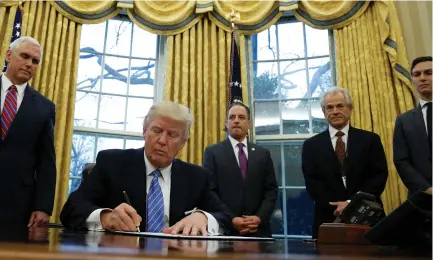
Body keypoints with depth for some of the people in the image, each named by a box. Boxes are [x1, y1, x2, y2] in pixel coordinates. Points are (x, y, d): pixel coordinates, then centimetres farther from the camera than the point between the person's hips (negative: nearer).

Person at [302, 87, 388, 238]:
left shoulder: (370, 139, 5)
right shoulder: (311, 145, 5)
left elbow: (379, 175, -2)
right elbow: (312, 182, -2)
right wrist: (336, 207, -14)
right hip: (328, 219, 0)